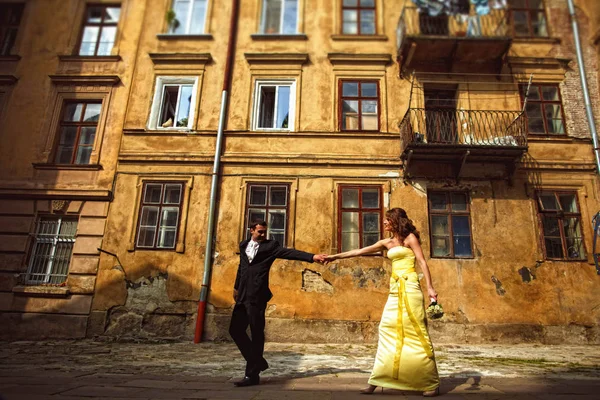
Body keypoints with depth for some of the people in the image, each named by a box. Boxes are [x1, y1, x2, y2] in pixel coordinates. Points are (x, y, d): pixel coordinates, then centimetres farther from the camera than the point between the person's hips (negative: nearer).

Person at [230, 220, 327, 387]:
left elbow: (290, 253, -12)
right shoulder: (244, 245, 14)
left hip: (257, 297, -6)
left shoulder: (270, 246, -1)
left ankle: (252, 375, 10)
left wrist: (312, 257, -24)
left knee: (256, 334, -2)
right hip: (243, 296, 6)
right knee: (235, 330, 8)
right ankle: (258, 361, 23)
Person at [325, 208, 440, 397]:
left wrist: (430, 287, -15)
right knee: (387, 331, 1)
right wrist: (336, 256, 20)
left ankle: (431, 383, 6)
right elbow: (359, 251, 19)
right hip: (395, 290, 6)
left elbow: (422, 262, -5)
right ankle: (377, 380, 3)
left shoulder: (410, 237, 1)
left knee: (416, 333, -5)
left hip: (409, 288, -6)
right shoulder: (387, 243, 17)